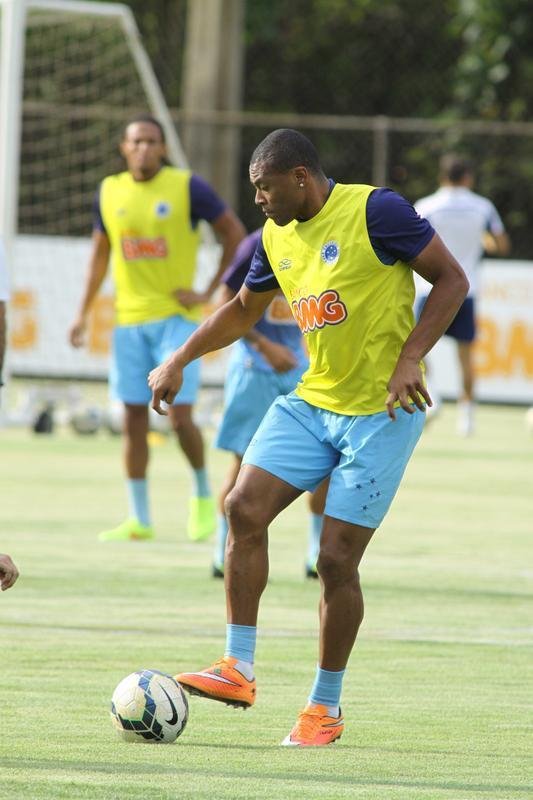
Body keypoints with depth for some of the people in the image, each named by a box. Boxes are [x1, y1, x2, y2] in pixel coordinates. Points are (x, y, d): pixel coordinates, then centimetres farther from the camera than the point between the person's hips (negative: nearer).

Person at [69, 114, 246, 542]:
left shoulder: (188, 186, -6)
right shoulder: (110, 191, 7)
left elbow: (235, 233, 0)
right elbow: (100, 252, 18)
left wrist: (210, 292, -4)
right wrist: (84, 311, 13)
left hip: (177, 317, -4)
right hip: (130, 320, 4)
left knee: (179, 414, -12)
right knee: (134, 418, 3)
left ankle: (203, 494, 13)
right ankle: (139, 519, 9)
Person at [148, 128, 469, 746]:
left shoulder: (374, 210, -13)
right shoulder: (276, 237, 8)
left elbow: (451, 280, -10)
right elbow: (243, 309, 26)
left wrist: (409, 360, -18)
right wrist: (179, 361, 17)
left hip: (382, 410, -7)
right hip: (311, 401, 7)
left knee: (336, 559, -6)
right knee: (245, 507, -12)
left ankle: (325, 707, 9)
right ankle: (238, 669, -5)